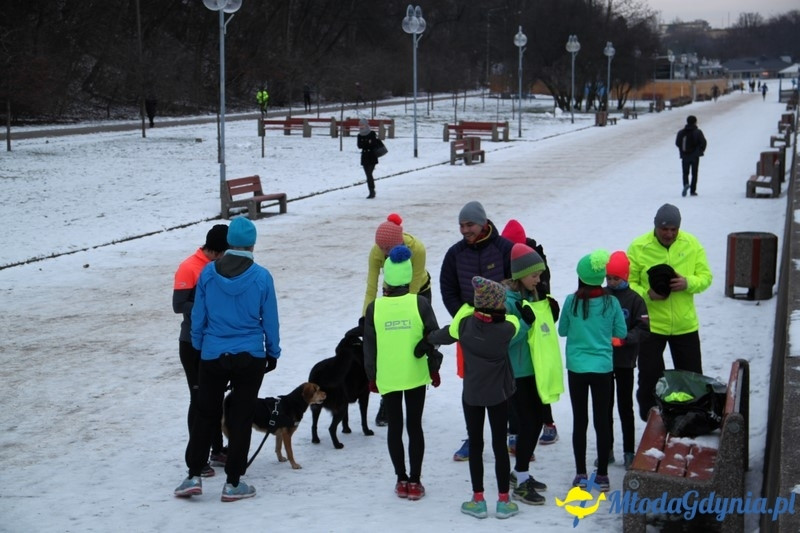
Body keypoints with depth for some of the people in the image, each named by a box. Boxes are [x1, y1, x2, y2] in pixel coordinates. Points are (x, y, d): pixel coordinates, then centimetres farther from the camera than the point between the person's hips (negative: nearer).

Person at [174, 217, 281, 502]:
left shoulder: (208, 273, -4)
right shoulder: (261, 277, -9)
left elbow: (198, 316, 4)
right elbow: (270, 319, -1)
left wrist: (199, 346, 18)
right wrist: (272, 352, 12)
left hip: (213, 356, 2)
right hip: (250, 358, -1)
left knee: (205, 415, 13)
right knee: (241, 419, 6)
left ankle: (194, 475, 10)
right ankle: (233, 483, 9)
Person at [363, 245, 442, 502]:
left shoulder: (374, 308, -7)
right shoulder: (420, 304, -9)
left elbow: (369, 346, -1)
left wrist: (372, 376, 10)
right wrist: (434, 368, 9)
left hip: (387, 377, 0)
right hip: (416, 375, 0)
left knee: (394, 427, 11)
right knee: (414, 426, 7)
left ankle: (402, 480, 15)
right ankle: (415, 481, 9)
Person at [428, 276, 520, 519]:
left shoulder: (465, 324, -14)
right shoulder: (506, 328, -20)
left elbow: (442, 335, 3)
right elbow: (514, 320, 3)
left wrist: (428, 339, 24)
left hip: (471, 394, 1)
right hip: (499, 394, -1)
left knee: (475, 446, 11)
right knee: (500, 445, 8)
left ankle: (478, 500, 15)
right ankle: (503, 501, 14)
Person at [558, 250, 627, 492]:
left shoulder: (571, 301, -8)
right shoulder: (611, 302, -8)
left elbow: (562, 331, 5)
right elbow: (621, 333, 3)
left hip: (576, 368, 0)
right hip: (602, 368, 0)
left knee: (579, 421, 8)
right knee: (602, 420, 6)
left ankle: (581, 474, 12)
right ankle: (602, 475, 11)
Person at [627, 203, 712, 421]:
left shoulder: (692, 244, -2)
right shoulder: (639, 247, -10)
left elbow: (705, 277, 1)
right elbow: (628, 283, -5)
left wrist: (688, 283, -20)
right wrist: (647, 294, -23)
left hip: (685, 324, 2)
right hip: (650, 325, -2)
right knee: (649, 377, 7)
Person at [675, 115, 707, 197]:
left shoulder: (681, 132, 1)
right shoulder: (698, 132, -6)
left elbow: (677, 143, 0)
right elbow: (703, 142, -12)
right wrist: (701, 150, 7)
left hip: (685, 156, 1)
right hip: (695, 156, -1)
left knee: (685, 172, 8)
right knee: (694, 173, 8)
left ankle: (686, 184, -22)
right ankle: (693, 190, 4)